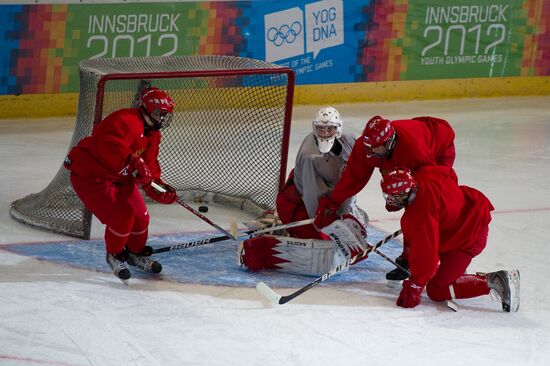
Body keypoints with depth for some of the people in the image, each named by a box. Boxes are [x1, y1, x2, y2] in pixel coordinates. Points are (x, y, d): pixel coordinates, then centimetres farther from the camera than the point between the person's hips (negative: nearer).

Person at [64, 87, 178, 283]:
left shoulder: (152, 134, 6)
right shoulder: (127, 121, -26)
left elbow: (149, 166, 5)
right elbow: (111, 147, -42)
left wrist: (160, 188, -12)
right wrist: (134, 166, -45)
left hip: (120, 177, 10)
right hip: (89, 175, -10)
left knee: (140, 217, 8)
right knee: (122, 216, -20)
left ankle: (136, 253, 36)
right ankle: (115, 255, 8)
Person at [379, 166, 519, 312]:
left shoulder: (421, 215, -33)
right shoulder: (421, 176, -11)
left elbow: (425, 251, -29)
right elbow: (449, 173, 11)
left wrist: (415, 286, -20)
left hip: (469, 239, -10)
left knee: (436, 291, -5)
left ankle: (492, 282, -10)